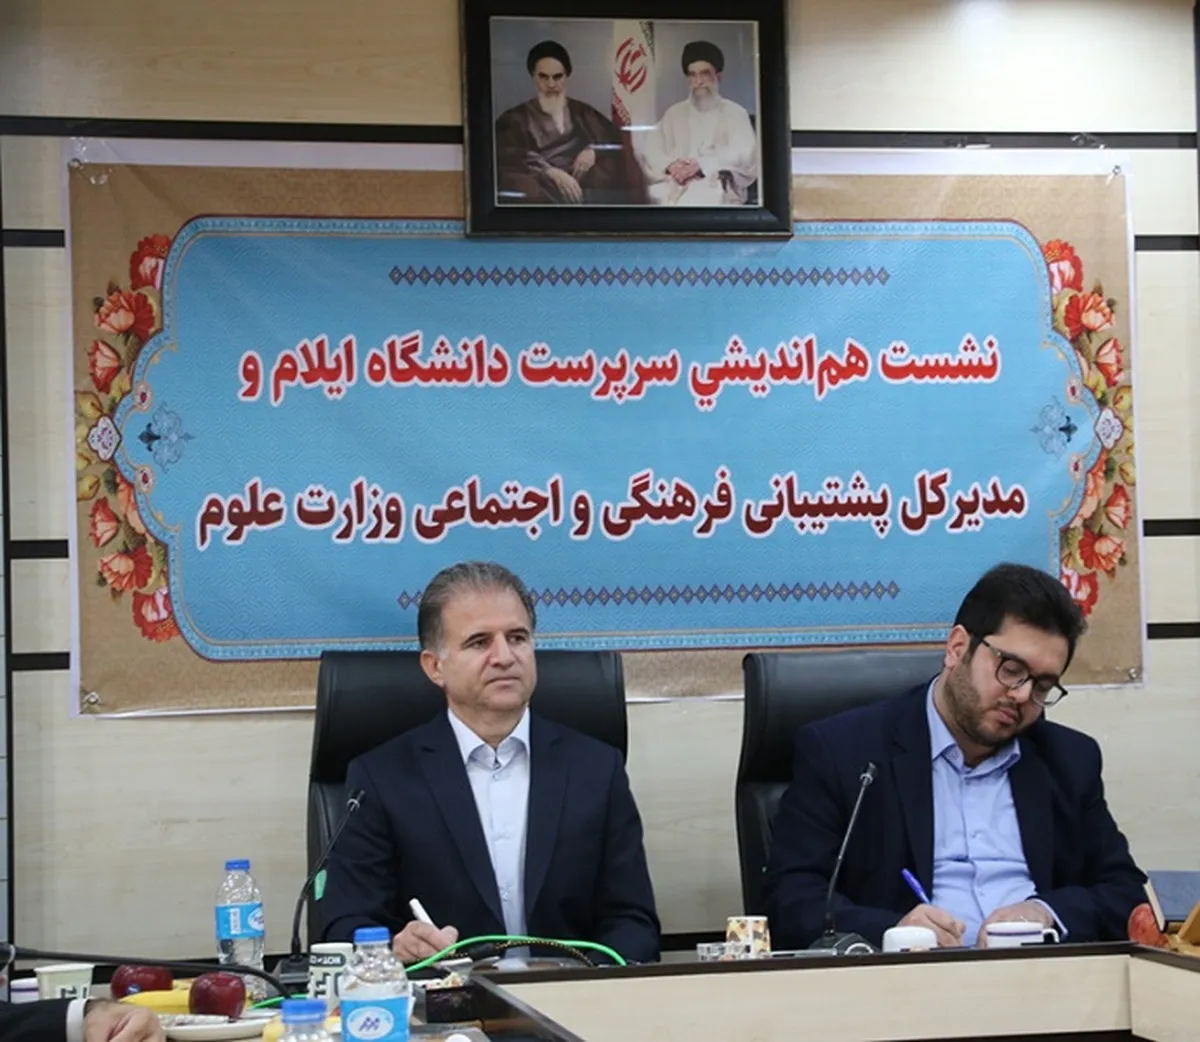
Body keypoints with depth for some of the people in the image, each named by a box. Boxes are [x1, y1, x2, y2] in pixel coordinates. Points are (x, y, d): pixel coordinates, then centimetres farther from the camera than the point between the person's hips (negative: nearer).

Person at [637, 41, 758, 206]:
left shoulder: (735, 113, 11)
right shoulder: (674, 113, 21)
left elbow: (743, 154, -4)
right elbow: (647, 148, 10)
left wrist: (701, 165, -15)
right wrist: (670, 165, -12)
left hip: (717, 192, -2)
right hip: (674, 191, 2)